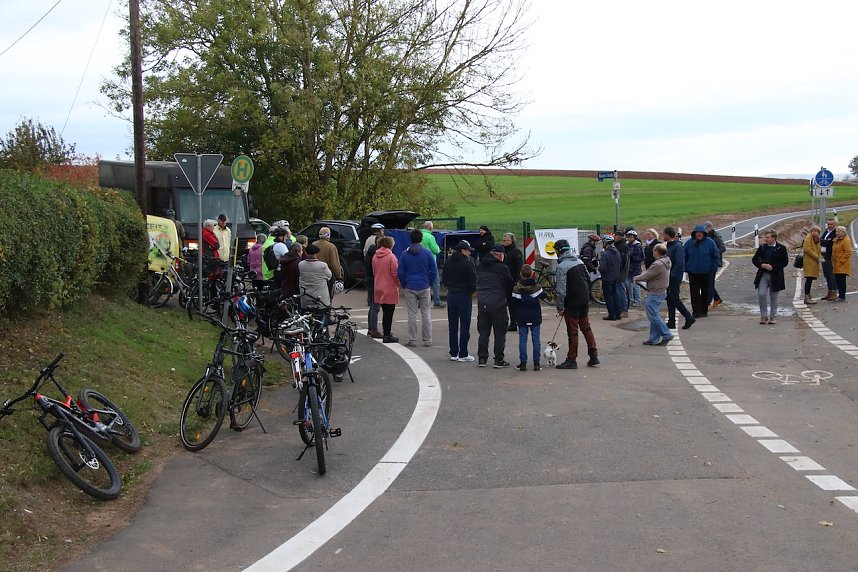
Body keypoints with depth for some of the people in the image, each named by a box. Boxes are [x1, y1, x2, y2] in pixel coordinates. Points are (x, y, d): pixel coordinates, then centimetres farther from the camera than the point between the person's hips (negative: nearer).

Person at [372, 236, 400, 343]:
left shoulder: (375, 257, 5)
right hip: (390, 289, -6)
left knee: (385, 312, 17)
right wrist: (398, 283, 0)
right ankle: (387, 335, 3)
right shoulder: (391, 257, -15)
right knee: (389, 312, 0)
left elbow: (374, 272, 12)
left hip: (379, 288, 6)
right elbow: (395, 273, -15)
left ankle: (386, 333, 25)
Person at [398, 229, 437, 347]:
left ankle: (412, 340, 6)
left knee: (412, 314, 4)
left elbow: (400, 272, 1)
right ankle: (427, 340, 9)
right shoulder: (427, 253, -3)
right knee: (426, 313, 7)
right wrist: (430, 283, 11)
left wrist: (404, 285, 13)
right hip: (424, 287, 0)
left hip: (410, 288, 0)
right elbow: (434, 271, -1)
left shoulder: (404, 254, -1)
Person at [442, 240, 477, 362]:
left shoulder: (449, 261, 5)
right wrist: (473, 290, 4)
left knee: (453, 325, 11)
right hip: (464, 296, -6)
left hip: (451, 295, 6)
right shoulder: (468, 262, -15)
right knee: (464, 325, 1)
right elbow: (473, 280, -13)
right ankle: (463, 354, 3)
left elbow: (443, 278, 11)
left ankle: (453, 353, 15)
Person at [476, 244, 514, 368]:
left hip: (482, 302, 5)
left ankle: (482, 358, 14)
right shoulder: (502, 268, -9)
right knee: (500, 332, 4)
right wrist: (508, 300, 12)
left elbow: (477, 283, 12)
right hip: (498, 303, -5)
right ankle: (499, 359, 6)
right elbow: (510, 285, -2)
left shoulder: (481, 266, 8)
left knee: (483, 331, 12)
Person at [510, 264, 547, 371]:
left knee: (522, 340, 4)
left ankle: (523, 363, 2)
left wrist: (514, 317, 10)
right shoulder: (536, 288, -5)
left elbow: (512, 305, -1)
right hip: (535, 318, 1)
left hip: (521, 319, 0)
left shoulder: (516, 289, -6)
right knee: (536, 339, 5)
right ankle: (536, 363, 5)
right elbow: (544, 297, 9)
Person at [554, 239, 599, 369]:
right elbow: (588, 279, 17)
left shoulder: (561, 266, -16)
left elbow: (561, 290, -18)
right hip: (585, 300, 7)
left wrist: (560, 307, -11)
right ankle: (594, 356, 17)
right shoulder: (580, 262, 9)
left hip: (572, 302, -7)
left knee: (572, 330, -1)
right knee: (586, 326, 17)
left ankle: (572, 360, 5)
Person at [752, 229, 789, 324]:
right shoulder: (762, 247, 5)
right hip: (763, 275, 2)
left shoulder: (781, 248, -3)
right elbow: (754, 259, 7)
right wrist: (762, 265, -12)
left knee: (773, 298, 7)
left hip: (775, 276, -2)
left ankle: (772, 317, 18)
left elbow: (785, 262, -6)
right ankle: (763, 316, 6)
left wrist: (773, 267, -16)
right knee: (761, 295, -8)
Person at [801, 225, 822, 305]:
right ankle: (806, 298, -14)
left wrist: (820, 257, 6)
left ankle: (808, 297, 12)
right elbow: (807, 249, -17)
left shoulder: (817, 239, 20)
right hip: (809, 261, -9)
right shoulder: (808, 237, -7)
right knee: (809, 279, -13)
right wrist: (817, 257, -16)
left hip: (814, 262, 9)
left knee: (810, 279, 9)